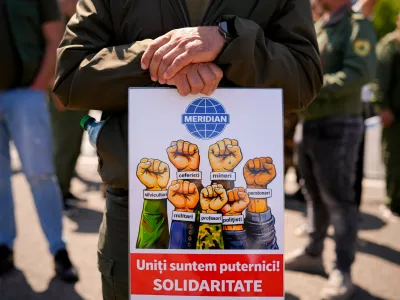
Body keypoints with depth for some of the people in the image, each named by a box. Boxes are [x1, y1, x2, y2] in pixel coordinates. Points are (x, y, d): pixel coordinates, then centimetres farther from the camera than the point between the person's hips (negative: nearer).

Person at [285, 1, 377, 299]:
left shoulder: (357, 24, -6)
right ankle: (313, 253, 28)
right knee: (316, 194, 15)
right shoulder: (316, 28, 16)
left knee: (338, 198, -2)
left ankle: (343, 271, 8)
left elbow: (360, 72, -20)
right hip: (310, 124, 7)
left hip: (337, 127, -7)